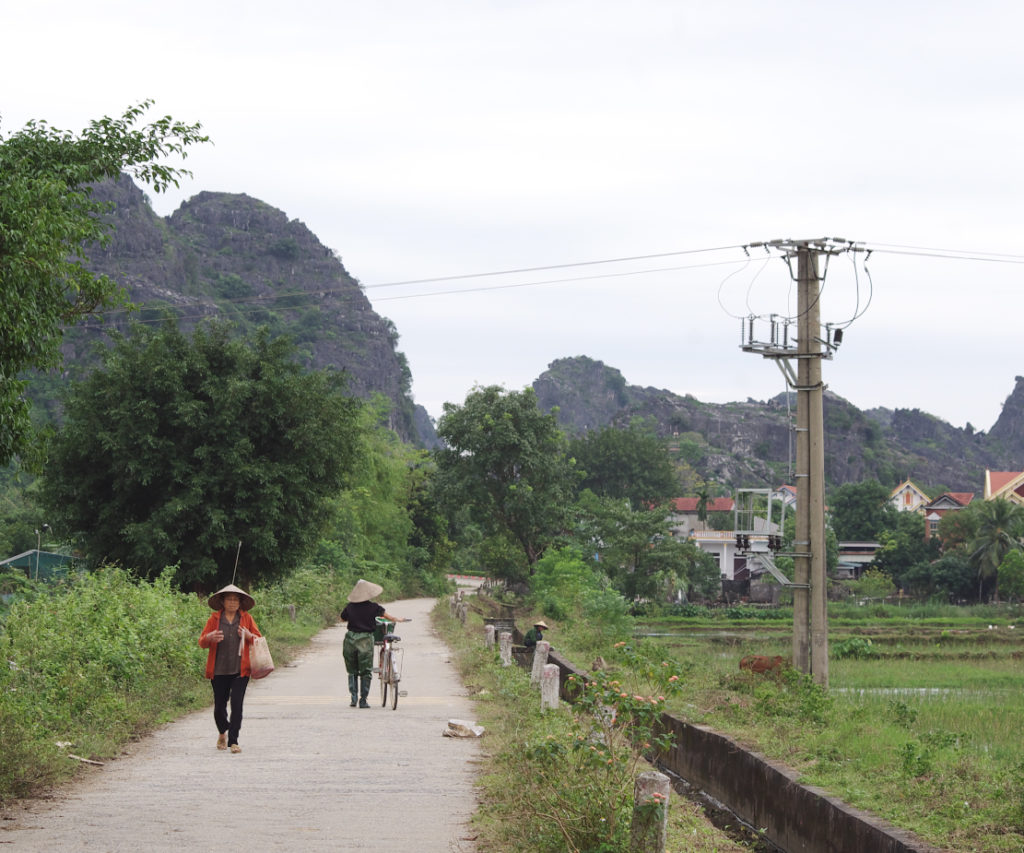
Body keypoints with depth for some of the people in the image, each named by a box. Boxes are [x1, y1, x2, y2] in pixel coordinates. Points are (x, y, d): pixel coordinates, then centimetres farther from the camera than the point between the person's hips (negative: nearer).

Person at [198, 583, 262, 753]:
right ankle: (222, 733, 34)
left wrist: (249, 636, -10)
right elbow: (202, 642, 5)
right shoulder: (214, 618, 6)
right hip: (219, 671, 0)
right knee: (219, 706, 5)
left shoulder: (246, 618, 9)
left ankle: (233, 741, -9)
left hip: (240, 671, 0)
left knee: (237, 704, -12)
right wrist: (210, 638, -18)